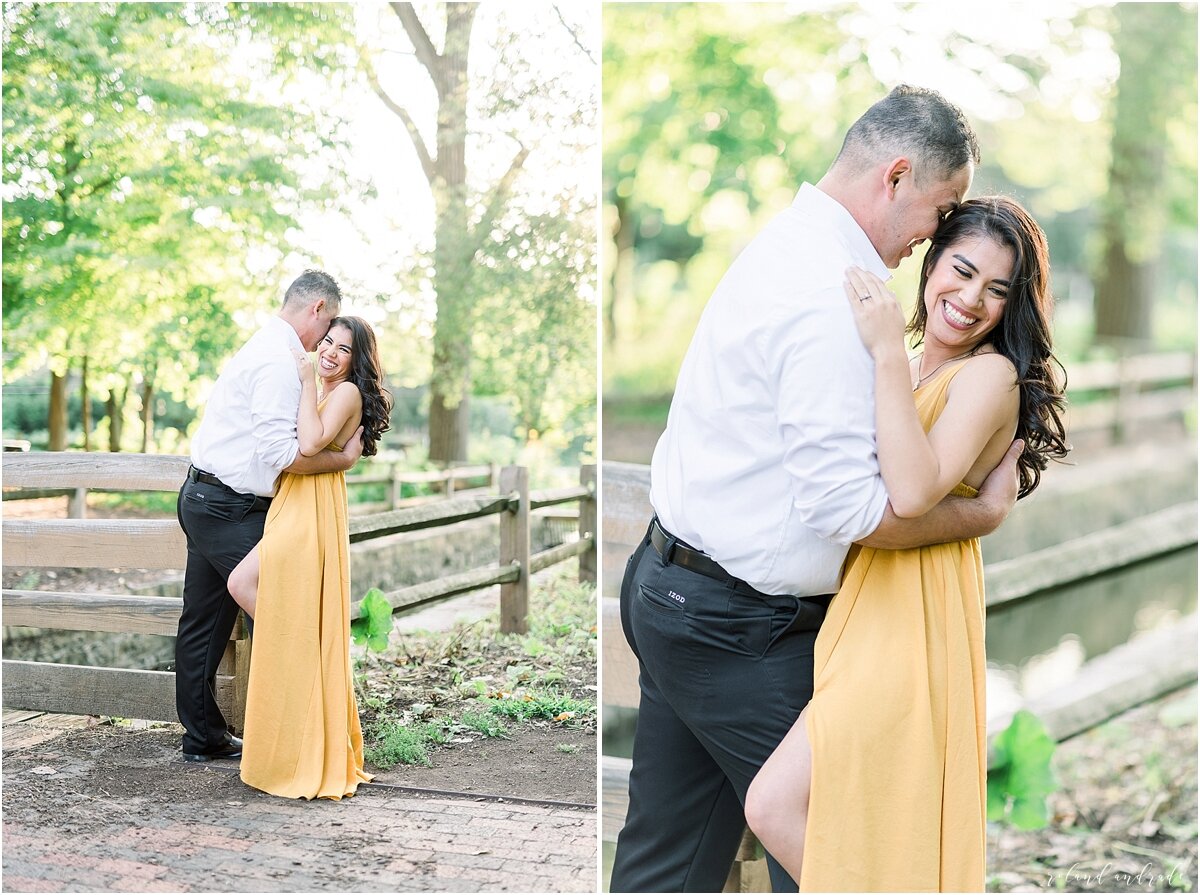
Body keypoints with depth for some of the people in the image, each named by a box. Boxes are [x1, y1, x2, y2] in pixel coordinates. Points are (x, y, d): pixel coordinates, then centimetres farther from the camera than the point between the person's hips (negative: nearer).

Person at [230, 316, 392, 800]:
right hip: (292, 507, 9)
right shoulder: (324, 392, 21)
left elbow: (311, 443, -22)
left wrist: (307, 383, -15)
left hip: (312, 515, -9)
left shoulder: (348, 392, -8)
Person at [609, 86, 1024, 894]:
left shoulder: (787, 244, 10)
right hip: (739, 628, -10)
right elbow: (848, 508, -25)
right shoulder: (834, 295, -22)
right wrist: (985, 512, -12)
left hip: (671, 586, 10)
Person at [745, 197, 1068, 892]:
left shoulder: (991, 374, -11)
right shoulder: (910, 371, 15)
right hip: (863, 603, 9)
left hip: (911, 622, -9)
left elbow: (914, 492, -26)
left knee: (775, 807, -12)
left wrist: (887, 352, -26)